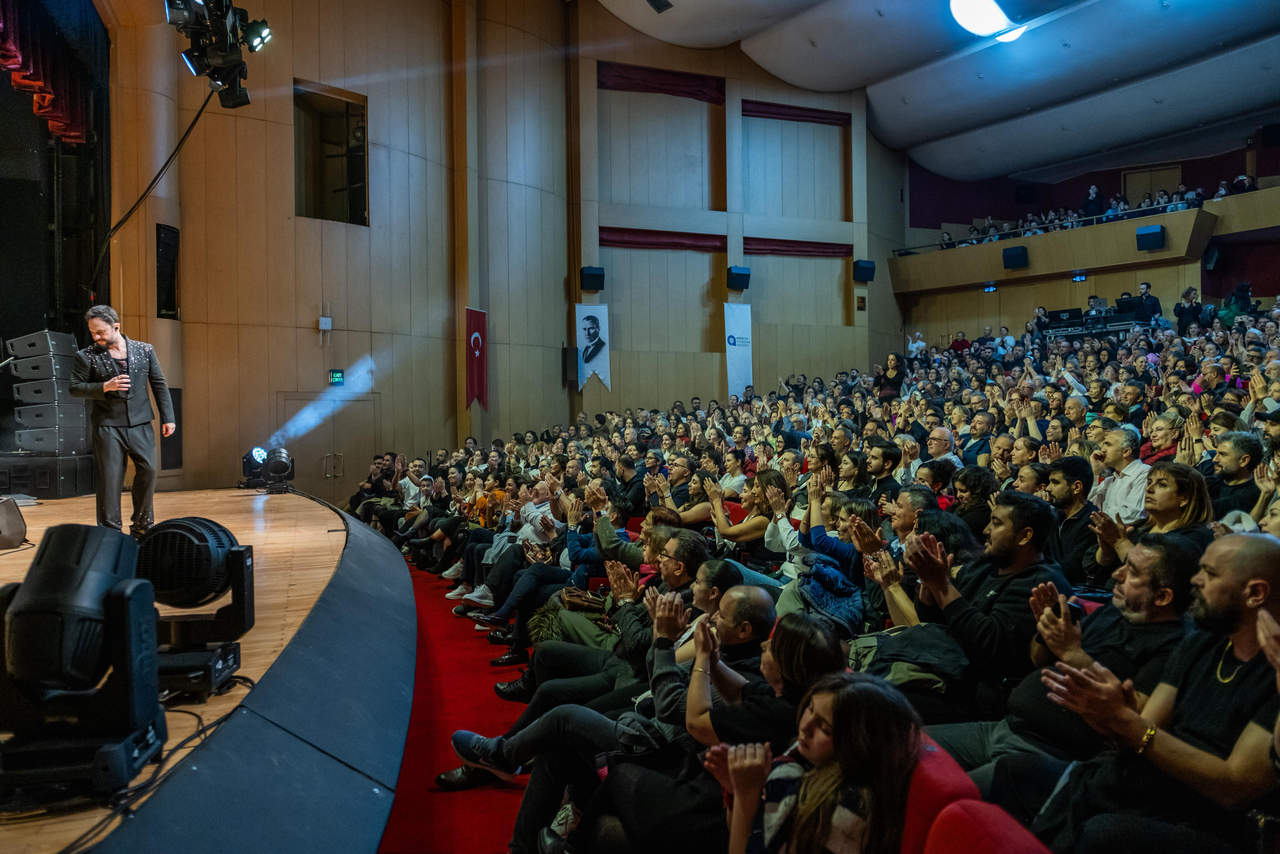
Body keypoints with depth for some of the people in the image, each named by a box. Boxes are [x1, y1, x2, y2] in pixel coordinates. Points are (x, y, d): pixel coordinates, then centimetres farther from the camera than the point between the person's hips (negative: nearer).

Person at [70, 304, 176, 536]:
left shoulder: (145, 350, 5)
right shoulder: (87, 356, 1)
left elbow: (159, 385, 8)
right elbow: (75, 388, 1)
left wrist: (167, 417, 5)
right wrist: (105, 387, -16)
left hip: (140, 423, 2)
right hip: (107, 426, -2)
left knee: (148, 470, -1)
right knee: (109, 478, 0)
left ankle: (141, 524, 16)